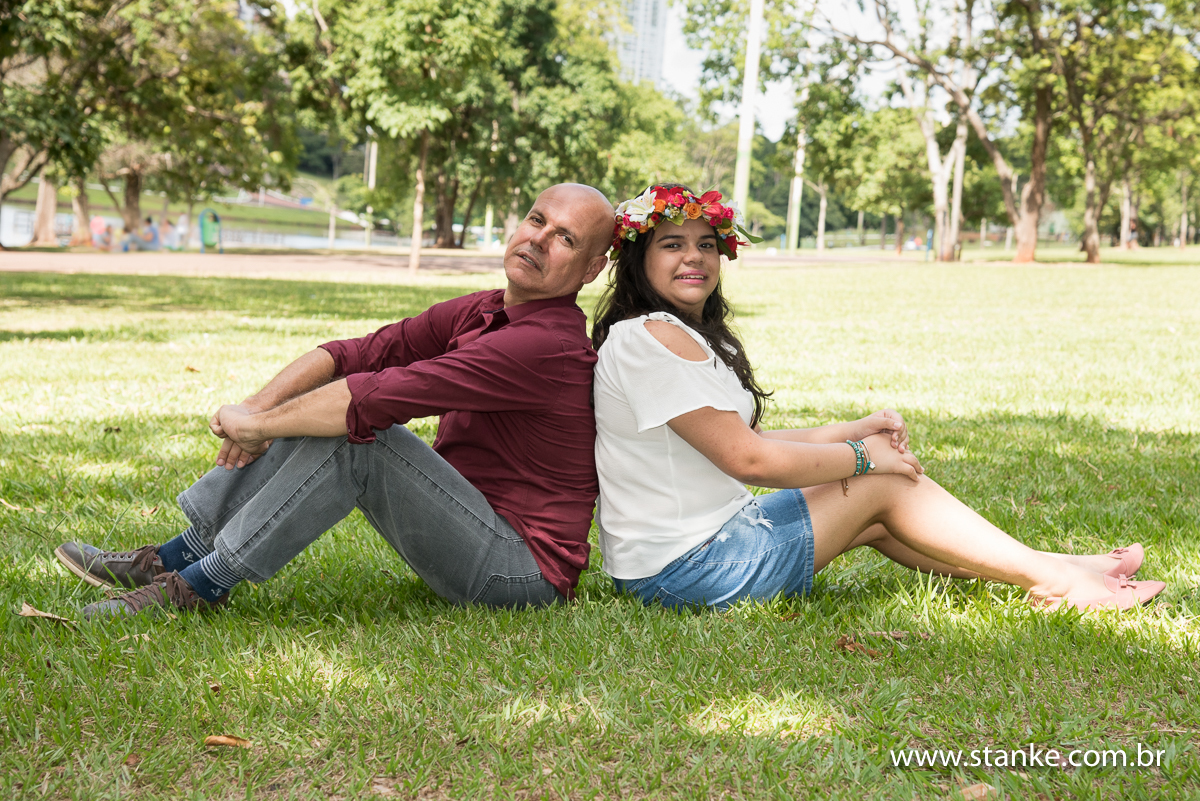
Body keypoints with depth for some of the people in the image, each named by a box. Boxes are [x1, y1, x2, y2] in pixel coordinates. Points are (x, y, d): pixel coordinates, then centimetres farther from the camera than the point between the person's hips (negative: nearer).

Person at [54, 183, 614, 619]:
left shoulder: (549, 345, -23)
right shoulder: (477, 313, 8)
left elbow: (378, 396, -27)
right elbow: (355, 354, 1)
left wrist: (258, 424, -16)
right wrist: (258, 405, -15)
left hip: (523, 569, -9)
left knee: (353, 430, -24)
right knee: (315, 412, 2)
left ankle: (200, 584, -15)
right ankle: (173, 557, 3)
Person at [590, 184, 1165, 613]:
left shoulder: (690, 335, 14)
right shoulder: (652, 338, -20)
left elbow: (742, 440, 13)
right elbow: (749, 460, -22)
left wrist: (851, 430, 6)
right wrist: (859, 456, -9)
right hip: (686, 568, -10)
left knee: (876, 519, 12)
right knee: (886, 485, -4)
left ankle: (1042, 569, 19)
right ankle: (1053, 579, 9)